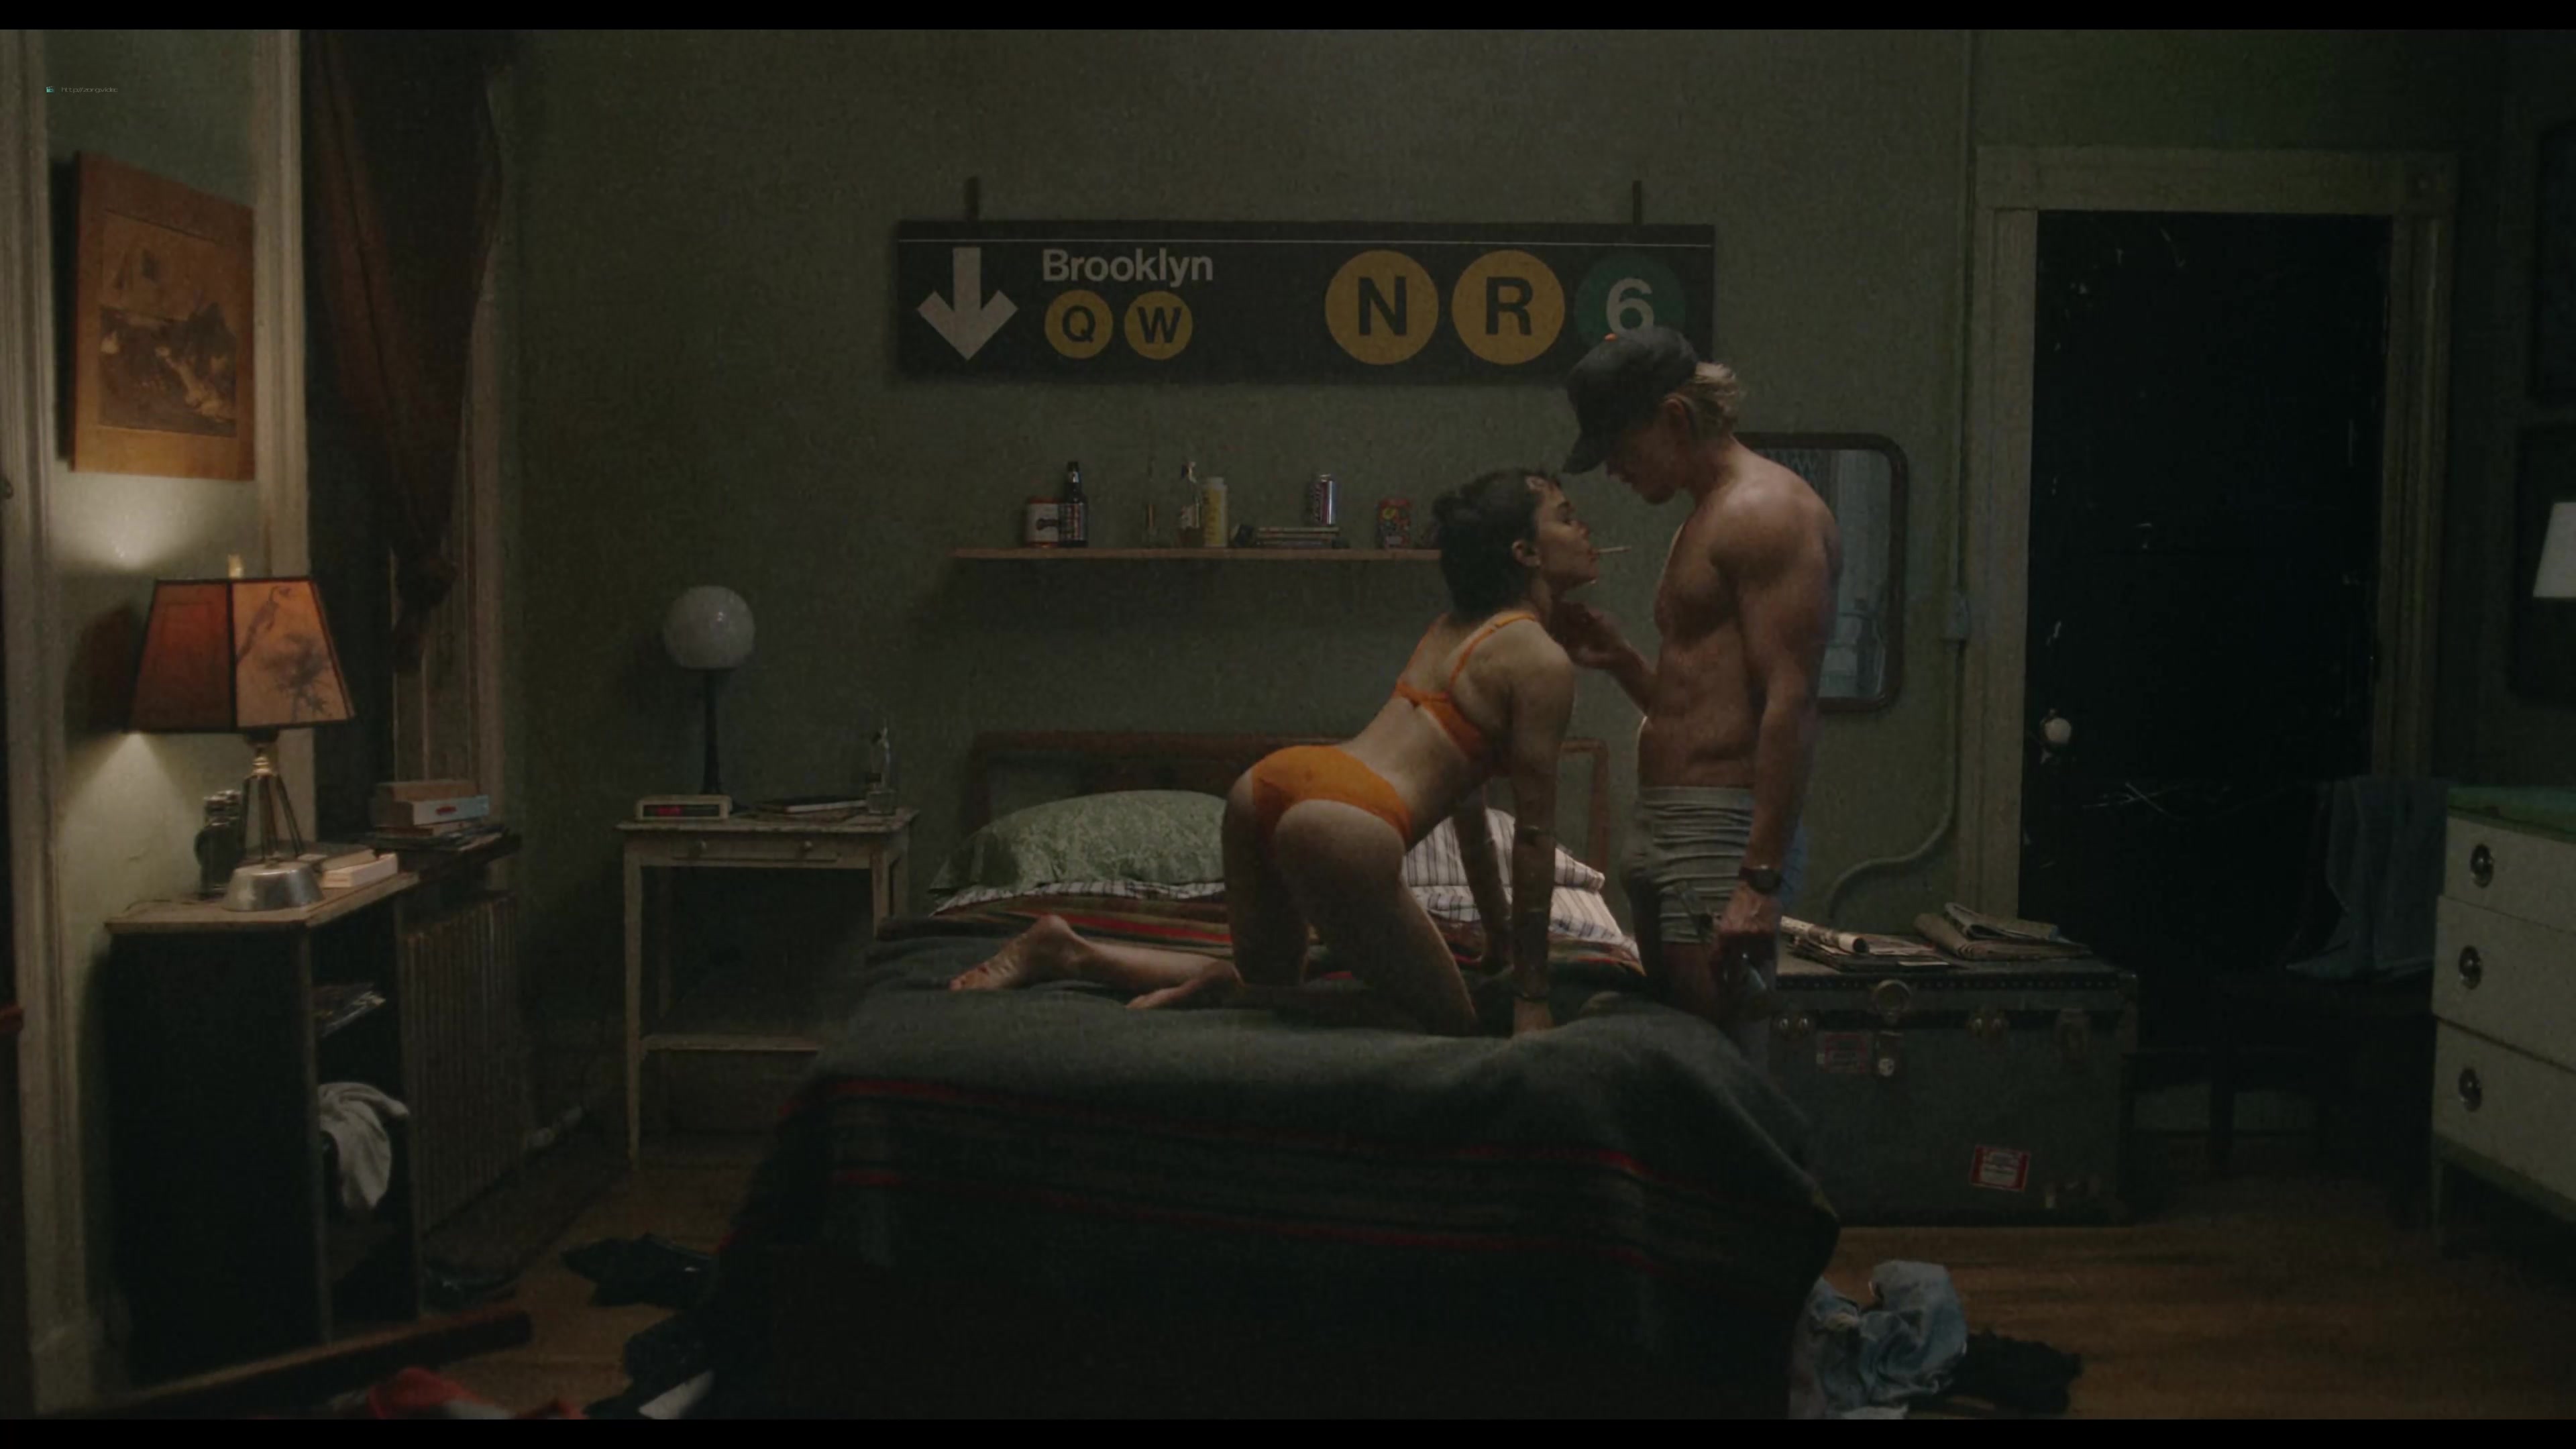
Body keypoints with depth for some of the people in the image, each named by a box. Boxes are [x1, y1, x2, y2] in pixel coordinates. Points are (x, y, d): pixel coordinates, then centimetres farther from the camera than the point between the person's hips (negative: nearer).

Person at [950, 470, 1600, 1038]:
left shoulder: (1452, 629, 24)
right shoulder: (1542, 661, -3)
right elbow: (1534, 831, -3)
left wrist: (1497, 933, 35)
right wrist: (1531, 994, 2)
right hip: (1345, 827, -9)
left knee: (1271, 982, 29)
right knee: (1449, 1024, 7)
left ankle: (1069, 952, 15)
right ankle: (1227, 994, -6)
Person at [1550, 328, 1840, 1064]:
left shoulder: (1766, 511, -10)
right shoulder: (1705, 520, 22)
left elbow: (1790, 703, -19)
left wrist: (1762, 879, -24)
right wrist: (1618, 658, 10)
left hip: (1725, 832, -10)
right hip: (1663, 834, 10)